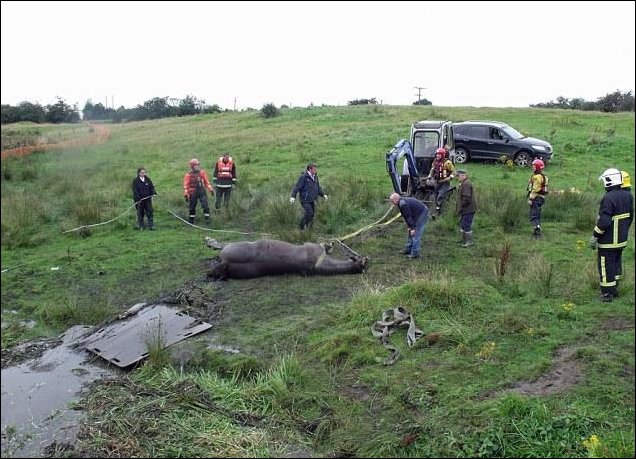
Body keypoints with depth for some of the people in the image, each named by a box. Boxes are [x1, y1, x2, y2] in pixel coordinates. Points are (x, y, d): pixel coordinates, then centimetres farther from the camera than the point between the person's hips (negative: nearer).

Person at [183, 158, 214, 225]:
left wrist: (210, 189, 5)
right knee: (192, 207, 7)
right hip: (193, 193, -1)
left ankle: (207, 218, -3)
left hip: (202, 191, 2)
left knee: (205, 206, -9)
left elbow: (206, 181, 11)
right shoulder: (188, 174, -2)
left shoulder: (202, 172, 6)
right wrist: (186, 194, -7)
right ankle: (191, 220, 21)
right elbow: (186, 185, -2)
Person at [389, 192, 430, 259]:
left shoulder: (403, 204, -22)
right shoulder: (402, 202, 11)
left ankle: (415, 254, -3)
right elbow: (406, 216, 16)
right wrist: (410, 227, 17)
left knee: (416, 234, -8)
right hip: (420, 214, 11)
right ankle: (408, 249, 28)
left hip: (422, 215, -11)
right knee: (411, 233, 18)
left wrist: (412, 228, -18)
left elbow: (408, 217, -22)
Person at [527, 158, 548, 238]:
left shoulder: (537, 177, -16)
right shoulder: (542, 176, 17)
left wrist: (530, 199, -21)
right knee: (537, 215, 17)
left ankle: (537, 228, -25)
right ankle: (537, 231, 24)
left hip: (536, 198, -11)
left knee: (533, 215, -13)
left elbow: (535, 189, -21)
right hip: (541, 198, 11)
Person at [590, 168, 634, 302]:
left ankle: (607, 293, 8)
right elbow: (630, 216, 15)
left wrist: (594, 236, -16)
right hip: (622, 240, 9)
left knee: (606, 266, 2)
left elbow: (604, 221, -25)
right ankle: (614, 289, 31)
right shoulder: (627, 195, 4)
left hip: (608, 241, -8)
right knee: (616, 263, 20)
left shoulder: (609, 198, -23)